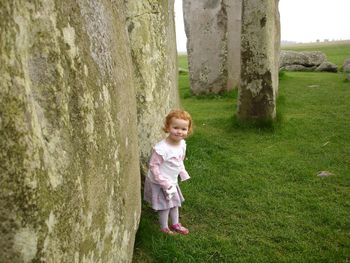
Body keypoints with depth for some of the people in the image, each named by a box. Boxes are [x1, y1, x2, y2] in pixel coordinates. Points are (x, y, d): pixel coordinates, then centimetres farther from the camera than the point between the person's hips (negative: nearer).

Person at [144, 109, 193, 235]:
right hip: (159, 183, -7)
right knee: (165, 205, 9)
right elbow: (153, 166, -26)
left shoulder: (182, 144, -8)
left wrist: (183, 174, 6)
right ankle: (164, 228, 33)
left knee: (175, 202, 23)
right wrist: (164, 183, -24)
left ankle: (175, 224, 45)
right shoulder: (161, 148, -33)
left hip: (172, 181, 8)